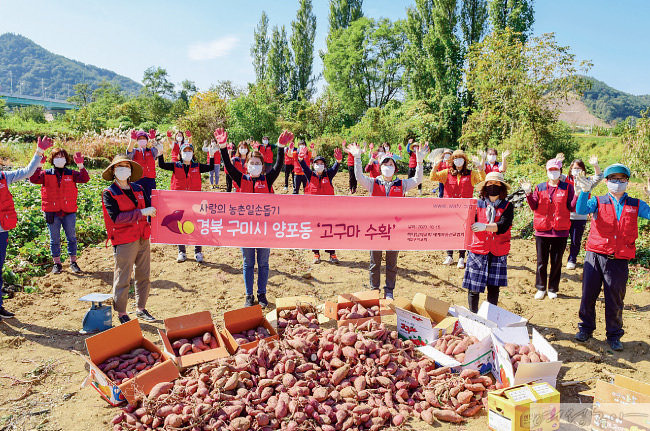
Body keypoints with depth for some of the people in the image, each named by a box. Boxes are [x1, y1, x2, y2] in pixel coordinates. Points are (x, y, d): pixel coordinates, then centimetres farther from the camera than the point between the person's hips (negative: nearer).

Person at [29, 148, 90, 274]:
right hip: (52, 211, 0)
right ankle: (57, 263, 17)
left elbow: (85, 179, -10)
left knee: (71, 237, 7)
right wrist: (38, 166, -19)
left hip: (69, 211, 0)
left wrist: (80, 166, -23)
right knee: (54, 239, 7)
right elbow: (33, 179, -9)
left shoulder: (71, 174, 5)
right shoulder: (46, 174, 5)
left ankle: (73, 262, 18)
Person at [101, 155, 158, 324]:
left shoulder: (138, 189, 12)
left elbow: (149, 207, 10)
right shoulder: (109, 193, -5)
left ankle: (141, 309, 28)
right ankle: (121, 313, 16)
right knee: (123, 278, 1)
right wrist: (141, 213, -21)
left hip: (143, 239, 6)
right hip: (124, 242, -6)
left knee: (144, 276, 13)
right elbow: (116, 217, -17)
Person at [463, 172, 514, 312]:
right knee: (474, 287, 1)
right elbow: (470, 222, -7)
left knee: (494, 287, 6)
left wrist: (484, 226, -28)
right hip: (478, 250, 0)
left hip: (498, 252, 1)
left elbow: (503, 226, -13)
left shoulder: (507, 206, 4)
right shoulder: (477, 204, 4)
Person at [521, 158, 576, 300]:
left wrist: (577, 195, -16)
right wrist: (528, 193, -12)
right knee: (541, 262, 7)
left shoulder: (567, 187, 4)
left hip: (560, 231, -1)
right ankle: (541, 288, 21)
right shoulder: (540, 187, 8)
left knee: (556, 262, 8)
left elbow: (572, 208, -2)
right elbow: (534, 206, 1)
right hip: (542, 230, 1)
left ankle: (553, 289, 22)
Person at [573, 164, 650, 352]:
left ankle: (614, 335, 23)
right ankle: (586, 328, 22)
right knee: (588, 295, 4)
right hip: (595, 256, -1)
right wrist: (585, 192, -29)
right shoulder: (598, 202, 5)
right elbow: (581, 210, -14)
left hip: (619, 260, 1)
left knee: (615, 299, 7)